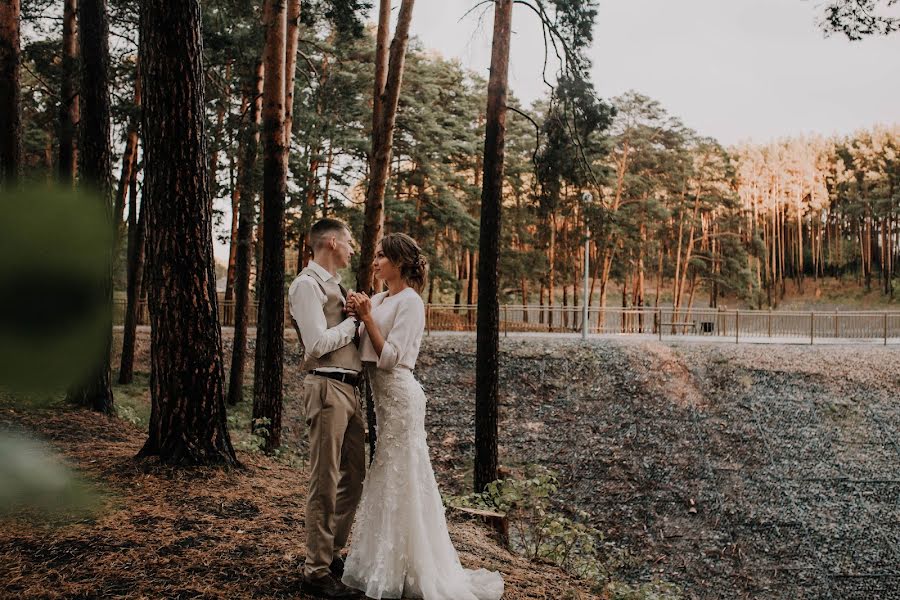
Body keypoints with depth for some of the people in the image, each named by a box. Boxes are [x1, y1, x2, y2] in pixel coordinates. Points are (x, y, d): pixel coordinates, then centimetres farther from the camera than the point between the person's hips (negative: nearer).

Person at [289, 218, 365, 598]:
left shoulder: (333, 285, 20)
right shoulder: (307, 284, -10)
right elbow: (318, 344, -19)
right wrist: (355, 320, -7)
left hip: (348, 388, 10)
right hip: (326, 387, -10)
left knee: (353, 477, 17)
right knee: (325, 482, -3)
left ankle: (332, 554, 31)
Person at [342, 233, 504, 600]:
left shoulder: (410, 301, -12)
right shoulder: (380, 300, 12)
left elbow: (389, 356, -18)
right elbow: (365, 350, 8)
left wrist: (367, 317, -16)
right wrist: (357, 315, -5)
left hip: (399, 395, -9)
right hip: (383, 397, 9)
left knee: (400, 478, -1)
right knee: (386, 478, 15)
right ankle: (387, 563, 28)